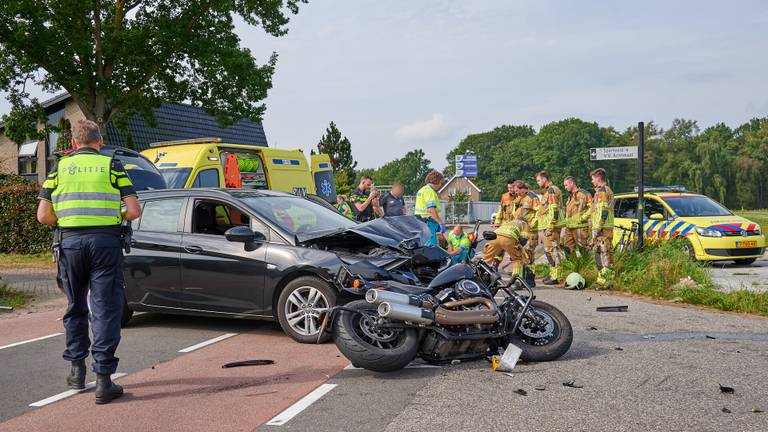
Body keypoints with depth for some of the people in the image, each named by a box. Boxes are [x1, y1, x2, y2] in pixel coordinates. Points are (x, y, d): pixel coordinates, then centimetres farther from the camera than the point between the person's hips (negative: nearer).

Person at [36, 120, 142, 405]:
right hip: (106, 241, -2)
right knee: (106, 309, 1)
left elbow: (43, 215, 5)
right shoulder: (112, 166, 6)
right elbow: (134, 211, -1)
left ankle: (77, 370, 27)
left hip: (70, 241, 2)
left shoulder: (60, 167, 11)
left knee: (76, 308, 19)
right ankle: (103, 380, -1)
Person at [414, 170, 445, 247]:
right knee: (432, 246, -11)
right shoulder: (429, 191, -12)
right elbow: (431, 209, -23)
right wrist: (441, 223, -22)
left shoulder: (422, 190, 20)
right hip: (428, 222, -10)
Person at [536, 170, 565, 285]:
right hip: (547, 226, 11)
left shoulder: (552, 191, -13)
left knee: (552, 250, -10)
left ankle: (555, 277, -9)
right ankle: (553, 273, 24)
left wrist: (550, 227, -23)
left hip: (551, 225, -11)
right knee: (549, 250, 16)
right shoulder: (547, 191, 20)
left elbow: (554, 211, -21)